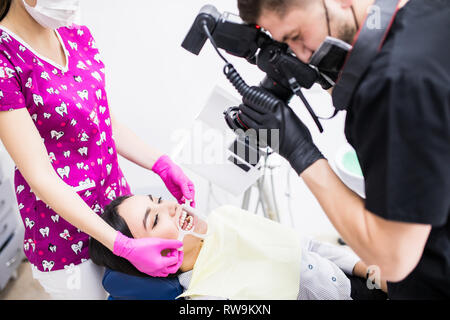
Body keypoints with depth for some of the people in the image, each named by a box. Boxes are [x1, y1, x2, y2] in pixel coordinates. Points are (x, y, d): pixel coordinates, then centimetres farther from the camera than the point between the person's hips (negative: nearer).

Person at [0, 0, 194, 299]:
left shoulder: (79, 36, 2)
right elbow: (40, 176, -23)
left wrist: (163, 166, -6)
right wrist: (124, 246, -27)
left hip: (116, 196, 7)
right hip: (65, 226, -7)